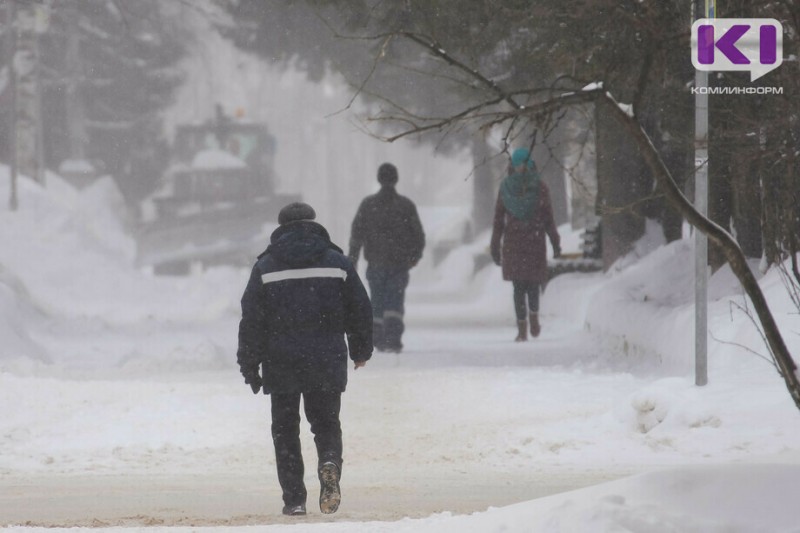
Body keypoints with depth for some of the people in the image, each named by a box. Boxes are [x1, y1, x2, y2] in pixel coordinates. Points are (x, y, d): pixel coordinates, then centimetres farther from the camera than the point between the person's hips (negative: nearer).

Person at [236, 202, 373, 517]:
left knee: (285, 430, 8)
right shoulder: (337, 262, 3)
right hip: (327, 362, 1)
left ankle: (294, 498, 2)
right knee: (326, 422, 13)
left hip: (281, 364, -1)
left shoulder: (266, 267, -1)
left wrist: (249, 366, 3)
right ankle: (329, 460, -19)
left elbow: (252, 320, -2)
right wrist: (361, 350, 23)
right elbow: (360, 310, 8)